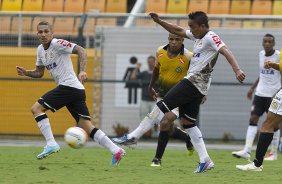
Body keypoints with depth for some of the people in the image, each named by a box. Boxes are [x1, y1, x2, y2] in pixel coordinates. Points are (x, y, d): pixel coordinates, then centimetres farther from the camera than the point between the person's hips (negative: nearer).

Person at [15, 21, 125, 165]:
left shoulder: (57, 44, -8)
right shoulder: (40, 50, 18)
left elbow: (80, 50, -17)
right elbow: (39, 73, 28)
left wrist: (82, 71, -30)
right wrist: (26, 73, 8)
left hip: (69, 86, -9)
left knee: (36, 108, -9)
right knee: (87, 127, 4)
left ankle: (51, 144, -13)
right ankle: (116, 150, 0)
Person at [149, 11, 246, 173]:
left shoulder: (210, 38, -11)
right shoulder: (198, 36, 17)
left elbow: (226, 51, -25)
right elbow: (179, 31, 27)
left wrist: (237, 70, -40)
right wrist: (159, 21, 20)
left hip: (193, 83, -10)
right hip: (195, 86, 10)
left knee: (161, 107, -11)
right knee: (187, 122, 11)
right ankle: (205, 161, 8)